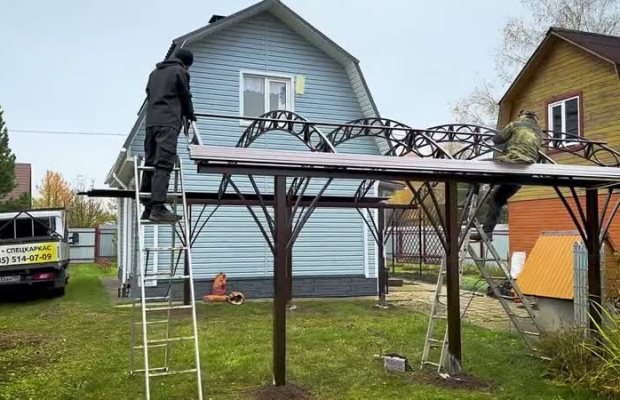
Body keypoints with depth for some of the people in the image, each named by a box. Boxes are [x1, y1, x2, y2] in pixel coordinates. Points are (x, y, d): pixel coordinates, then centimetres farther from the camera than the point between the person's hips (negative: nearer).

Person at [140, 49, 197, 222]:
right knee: (163, 165, -15)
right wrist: (190, 115, 26)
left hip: (151, 121, 7)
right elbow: (185, 97, 9)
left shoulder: (155, 72, 26)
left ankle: (148, 207, 4)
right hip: (168, 123, -7)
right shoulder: (180, 72, 5)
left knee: (150, 164, 6)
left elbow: (149, 94, 25)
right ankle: (158, 208, -23)